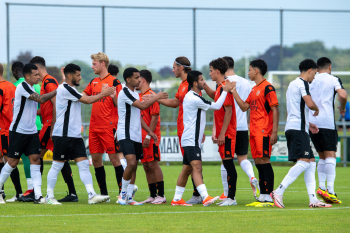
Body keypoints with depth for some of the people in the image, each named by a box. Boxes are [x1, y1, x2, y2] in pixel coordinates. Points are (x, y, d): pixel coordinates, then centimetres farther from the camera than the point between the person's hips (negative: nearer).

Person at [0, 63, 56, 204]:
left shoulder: (30, 88, 12)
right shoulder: (23, 86, -15)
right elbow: (40, 99, -24)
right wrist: (57, 91, -17)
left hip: (31, 132, 8)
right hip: (18, 132, -8)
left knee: (35, 159, -4)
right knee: (13, 162, -1)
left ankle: (38, 195, -9)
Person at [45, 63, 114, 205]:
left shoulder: (70, 89, 18)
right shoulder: (65, 89, -14)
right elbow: (87, 100, -13)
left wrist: (102, 94, 11)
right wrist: (103, 94, -1)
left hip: (75, 135, 10)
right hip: (63, 135, -10)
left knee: (83, 164, 1)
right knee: (57, 165, -2)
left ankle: (92, 195, -4)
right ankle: (49, 197, 6)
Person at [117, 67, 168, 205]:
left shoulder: (135, 94, 18)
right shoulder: (125, 92, -11)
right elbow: (142, 106, -20)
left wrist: (150, 132, 21)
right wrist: (157, 97, -7)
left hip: (136, 136, 9)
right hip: (125, 135, -9)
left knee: (134, 167, 7)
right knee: (131, 163, -21)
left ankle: (129, 198, 11)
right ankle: (123, 194, -9)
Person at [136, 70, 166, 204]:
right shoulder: (139, 96, 16)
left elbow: (154, 117, -15)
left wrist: (148, 136, -18)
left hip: (151, 138, -9)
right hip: (141, 137, 9)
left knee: (153, 164, -9)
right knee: (146, 166, 8)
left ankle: (161, 196, -8)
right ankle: (153, 196, 12)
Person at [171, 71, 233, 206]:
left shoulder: (190, 96, 15)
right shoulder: (195, 99, -17)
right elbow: (216, 106, -13)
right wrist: (225, 91, -4)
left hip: (189, 139, 11)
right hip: (191, 140, -11)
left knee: (187, 169, 12)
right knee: (197, 167, -19)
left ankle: (177, 199, 17)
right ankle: (205, 197, -30)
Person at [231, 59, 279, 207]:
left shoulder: (267, 88, -9)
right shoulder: (254, 89, 18)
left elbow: (275, 110, -12)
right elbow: (244, 107, 19)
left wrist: (274, 131, -18)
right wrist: (234, 92, 15)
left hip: (264, 132, -9)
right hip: (254, 132, 9)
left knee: (264, 162, -10)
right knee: (258, 164, 8)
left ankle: (269, 197, -11)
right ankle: (262, 197, 11)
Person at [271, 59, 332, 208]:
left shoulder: (292, 84, 25)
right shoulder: (302, 83, -7)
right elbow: (309, 103, -20)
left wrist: (308, 124, 31)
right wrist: (317, 109, 2)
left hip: (292, 128, 11)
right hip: (298, 129, -11)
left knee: (311, 162, 8)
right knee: (304, 162, -17)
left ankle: (313, 199, 1)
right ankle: (278, 192, -23)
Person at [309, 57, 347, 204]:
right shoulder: (333, 80, 2)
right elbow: (343, 95, -13)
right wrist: (342, 108, 6)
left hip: (311, 124, 5)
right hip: (327, 122, -5)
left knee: (322, 157, 15)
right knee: (330, 156, -7)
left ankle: (321, 187, 3)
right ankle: (330, 191, -19)